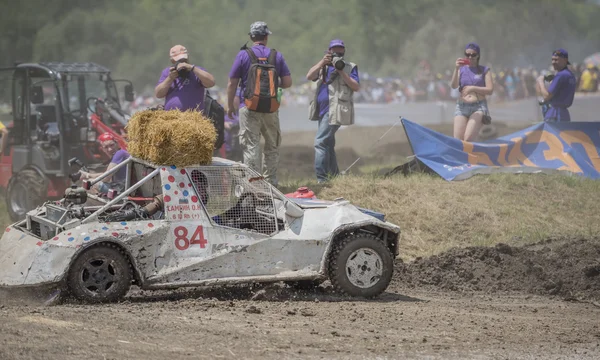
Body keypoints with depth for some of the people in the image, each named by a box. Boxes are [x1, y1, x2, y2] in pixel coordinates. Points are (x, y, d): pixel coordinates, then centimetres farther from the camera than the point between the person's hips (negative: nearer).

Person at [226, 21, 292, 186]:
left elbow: (232, 83, -2)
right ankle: (270, 182, 20)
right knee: (272, 147, 16)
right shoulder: (277, 56, 3)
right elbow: (287, 82, 1)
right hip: (271, 110, 2)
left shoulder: (243, 55, -3)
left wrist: (230, 106, 9)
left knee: (250, 146, -2)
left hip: (250, 109, -2)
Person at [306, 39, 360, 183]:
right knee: (328, 144, 12)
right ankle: (334, 175, 21)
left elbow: (356, 87, -6)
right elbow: (309, 76, 2)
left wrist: (342, 72, -14)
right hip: (323, 110, 7)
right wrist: (322, 62, -9)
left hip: (336, 110, -7)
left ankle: (321, 178, -20)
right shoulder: (323, 67, 18)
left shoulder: (350, 67, 5)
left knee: (320, 142, -16)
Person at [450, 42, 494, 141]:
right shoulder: (461, 70, 14)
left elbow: (490, 90, 0)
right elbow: (453, 86, -1)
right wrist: (456, 69, -12)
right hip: (462, 107, 2)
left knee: (468, 139, -22)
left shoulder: (484, 70, 9)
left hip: (479, 107, -2)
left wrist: (472, 88, -8)